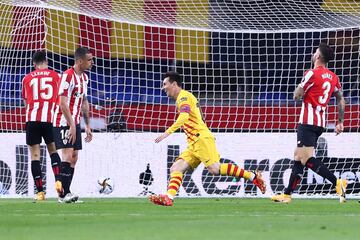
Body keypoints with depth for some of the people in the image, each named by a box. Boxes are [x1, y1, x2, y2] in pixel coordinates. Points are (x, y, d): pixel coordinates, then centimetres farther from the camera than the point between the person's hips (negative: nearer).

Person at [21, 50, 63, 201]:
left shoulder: (27, 79, 10)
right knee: (53, 151, 17)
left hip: (32, 120, 0)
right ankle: (57, 180, -6)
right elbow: (60, 99, 12)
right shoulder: (55, 76, 8)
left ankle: (40, 191, -4)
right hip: (50, 119, 0)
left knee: (35, 155, 1)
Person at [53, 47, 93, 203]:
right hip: (63, 123, -9)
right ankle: (63, 194, -14)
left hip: (75, 123, 9)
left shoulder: (84, 77, 11)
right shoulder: (68, 76, -17)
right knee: (67, 155, -14)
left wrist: (87, 125, 18)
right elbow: (63, 103, -20)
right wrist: (71, 126, -21)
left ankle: (66, 193, 9)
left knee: (74, 158, 6)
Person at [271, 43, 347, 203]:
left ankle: (337, 183, -25)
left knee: (307, 159, -15)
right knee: (298, 157, 13)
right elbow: (341, 100, 14)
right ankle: (287, 195, 15)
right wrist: (340, 122, 19)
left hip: (308, 122, -9)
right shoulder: (333, 77, 11)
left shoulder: (312, 74, -12)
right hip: (321, 122, 9)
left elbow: (296, 96, -9)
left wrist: (300, 87, 12)